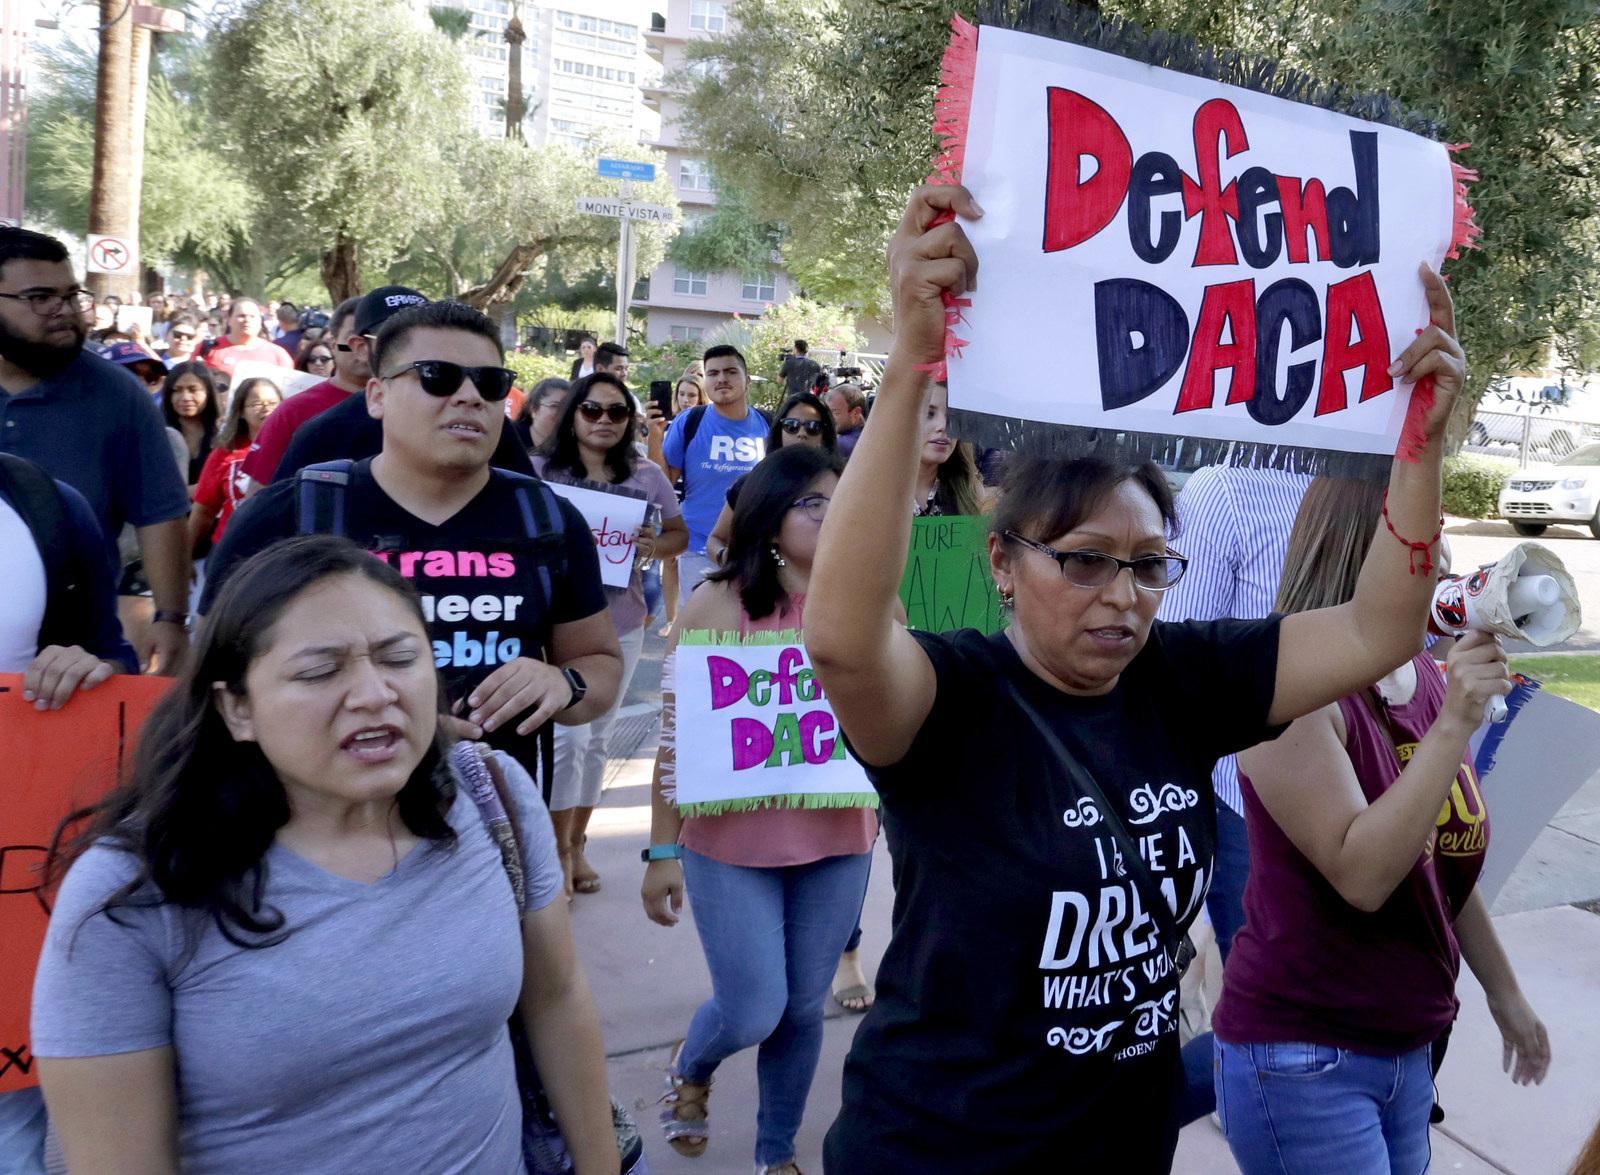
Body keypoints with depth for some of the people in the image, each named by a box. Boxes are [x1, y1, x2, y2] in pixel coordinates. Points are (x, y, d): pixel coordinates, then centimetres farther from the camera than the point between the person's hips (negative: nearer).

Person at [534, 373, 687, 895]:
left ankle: (577, 843, 28)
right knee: (568, 736, -8)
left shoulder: (647, 477, 3)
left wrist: (654, 546, -11)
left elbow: (680, 533, 10)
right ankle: (558, 849, 11)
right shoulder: (540, 471, -4)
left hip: (622, 622, 3)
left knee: (596, 738, 13)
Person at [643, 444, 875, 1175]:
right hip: (732, 843, -3)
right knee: (751, 1013, 3)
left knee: (804, 1008, 15)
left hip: (839, 841, 3)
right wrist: (663, 851, -6)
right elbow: (675, 735, -7)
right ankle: (690, 1068, 41)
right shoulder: (718, 605, -10)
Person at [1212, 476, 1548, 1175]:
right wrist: (1455, 725, -28)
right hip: (1301, 1056, -7)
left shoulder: (1429, 682, 2)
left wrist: (1503, 991, 23)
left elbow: (1450, 862, 15)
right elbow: (1361, 874, -27)